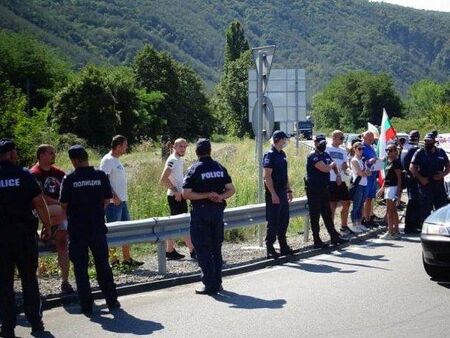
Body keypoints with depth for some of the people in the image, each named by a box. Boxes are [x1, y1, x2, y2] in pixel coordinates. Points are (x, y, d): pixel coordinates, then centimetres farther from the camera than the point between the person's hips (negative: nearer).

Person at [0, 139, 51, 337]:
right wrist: (47, 226, 6)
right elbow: (40, 204, -5)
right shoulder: (24, 175, -4)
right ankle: (35, 322, 15)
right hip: (25, 233, 0)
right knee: (29, 279, 11)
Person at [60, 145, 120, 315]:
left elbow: (64, 205, -5)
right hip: (97, 226, 2)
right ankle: (112, 300, 16)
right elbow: (107, 200, 2)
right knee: (103, 264, 13)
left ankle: (86, 305, 8)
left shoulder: (69, 179, -10)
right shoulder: (101, 176, -4)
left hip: (77, 228, -2)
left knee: (80, 267, 7)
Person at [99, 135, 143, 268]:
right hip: (113, 202, -10)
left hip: (122, 201, 10)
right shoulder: (107, 160, -13)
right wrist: (113, 197, -21)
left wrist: (124, 197, 14)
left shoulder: (116, 161, 16)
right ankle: (113, 259, 3)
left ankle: (127, 258, 19)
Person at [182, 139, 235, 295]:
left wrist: (206, 195, -13)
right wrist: (220, 197, -11)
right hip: (218, 210, 5)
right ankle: (217, 283, 17)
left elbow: (186, 194, -16)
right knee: (216, 248, 14)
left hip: (200, 212, -5)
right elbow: (231, 189, 5)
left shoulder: (194, 169, -9)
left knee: (203, 249, 1)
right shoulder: (220, 168, 5)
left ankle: (209, 285, 0)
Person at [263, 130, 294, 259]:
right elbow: (267, 176, -18)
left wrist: (289, 190, 19)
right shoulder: (270, 155, -13)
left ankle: (283, 246, 22)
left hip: (282, 192, 9)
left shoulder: (282, 154, 14)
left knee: (284, 220, 13)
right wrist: (273, 194, -22)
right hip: (274, 193, -9)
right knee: (273, 222, -4)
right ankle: (270, 249, 2)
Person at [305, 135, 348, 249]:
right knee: (315, 215, -1)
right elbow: (325, 168, -25)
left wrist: (338, 174, 10)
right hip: (314, 189, -8)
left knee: (327, 214, 15)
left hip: (324, 188, 8)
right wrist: (332, 164, -3)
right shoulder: (313, 156, -15)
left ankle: (334, 237, 21)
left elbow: (333, 166, 30)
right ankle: (317, 241, 3)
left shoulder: (325, 154, 13)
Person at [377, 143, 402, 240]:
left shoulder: (396, 162, -12)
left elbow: (399, 177, -15)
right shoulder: (388, 162, 15)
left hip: (393, 187, -10)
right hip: (388, 187, 10)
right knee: (393, 211, 12)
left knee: (389, 211, -9)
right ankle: (396, 232, 17)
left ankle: (391, 232, -7)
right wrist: (382, 188, 22)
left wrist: (398, 190, -20)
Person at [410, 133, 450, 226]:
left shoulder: (441, 152, 11)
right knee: (425, 209, -3)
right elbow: (412, 167, -3)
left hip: (439, 184, 4)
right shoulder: (420, 153, 0)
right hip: (425, 184, -4)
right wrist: (420, 178, -13)